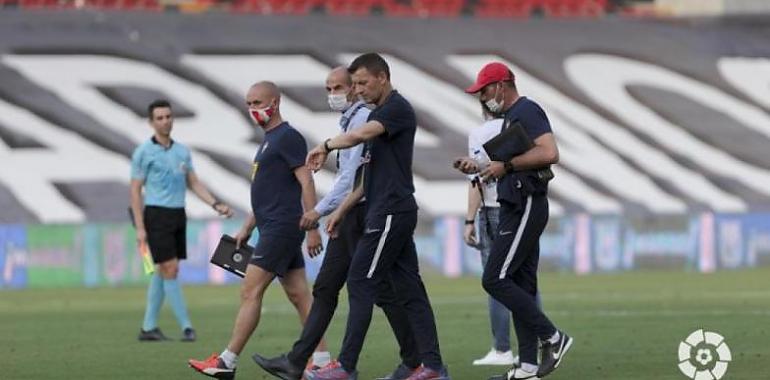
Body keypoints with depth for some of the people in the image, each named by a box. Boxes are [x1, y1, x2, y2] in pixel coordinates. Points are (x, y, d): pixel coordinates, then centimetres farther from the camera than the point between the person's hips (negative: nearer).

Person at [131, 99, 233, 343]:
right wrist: (140, 227, -11)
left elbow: (194, 183, 17)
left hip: (178, 216, 6)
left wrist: (215, 204, 3)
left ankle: (148, 327, 14)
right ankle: (186, 326, -10)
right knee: (170, 269, -10)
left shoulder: (182, 151, 12)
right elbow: (135, 190, -5)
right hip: (156, 215, -6)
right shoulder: (144, 152, -4)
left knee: (162, 272, 8)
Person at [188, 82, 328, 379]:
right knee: (299, 295, 6)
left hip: (282, 229, -10)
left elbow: (306, 182, -16)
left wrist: (312, 227, -20)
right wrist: (247, 228, 23)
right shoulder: (269, 140, 20)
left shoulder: (288, 137, -10)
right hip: (273, 229, 10)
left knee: (250, 291, -9)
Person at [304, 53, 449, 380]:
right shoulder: (379, 114, 20)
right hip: (396, 214, 10)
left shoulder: (398, 109, -11)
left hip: (391, 212, -10)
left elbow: (360, 135, -30)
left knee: (360, 284, -8)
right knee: (409, 288, 7)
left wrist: (326, 146, -14)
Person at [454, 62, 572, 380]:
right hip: (516, 208, 11)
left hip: (526, 207, -11)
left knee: (495, 279, -14)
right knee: (521, 286, 8)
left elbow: (549, 153, -24)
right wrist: (479, 168, 16)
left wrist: (505, 165, -20)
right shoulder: (511, 117, 21)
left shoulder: (526, 112, -11)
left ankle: (552, 338, -10)